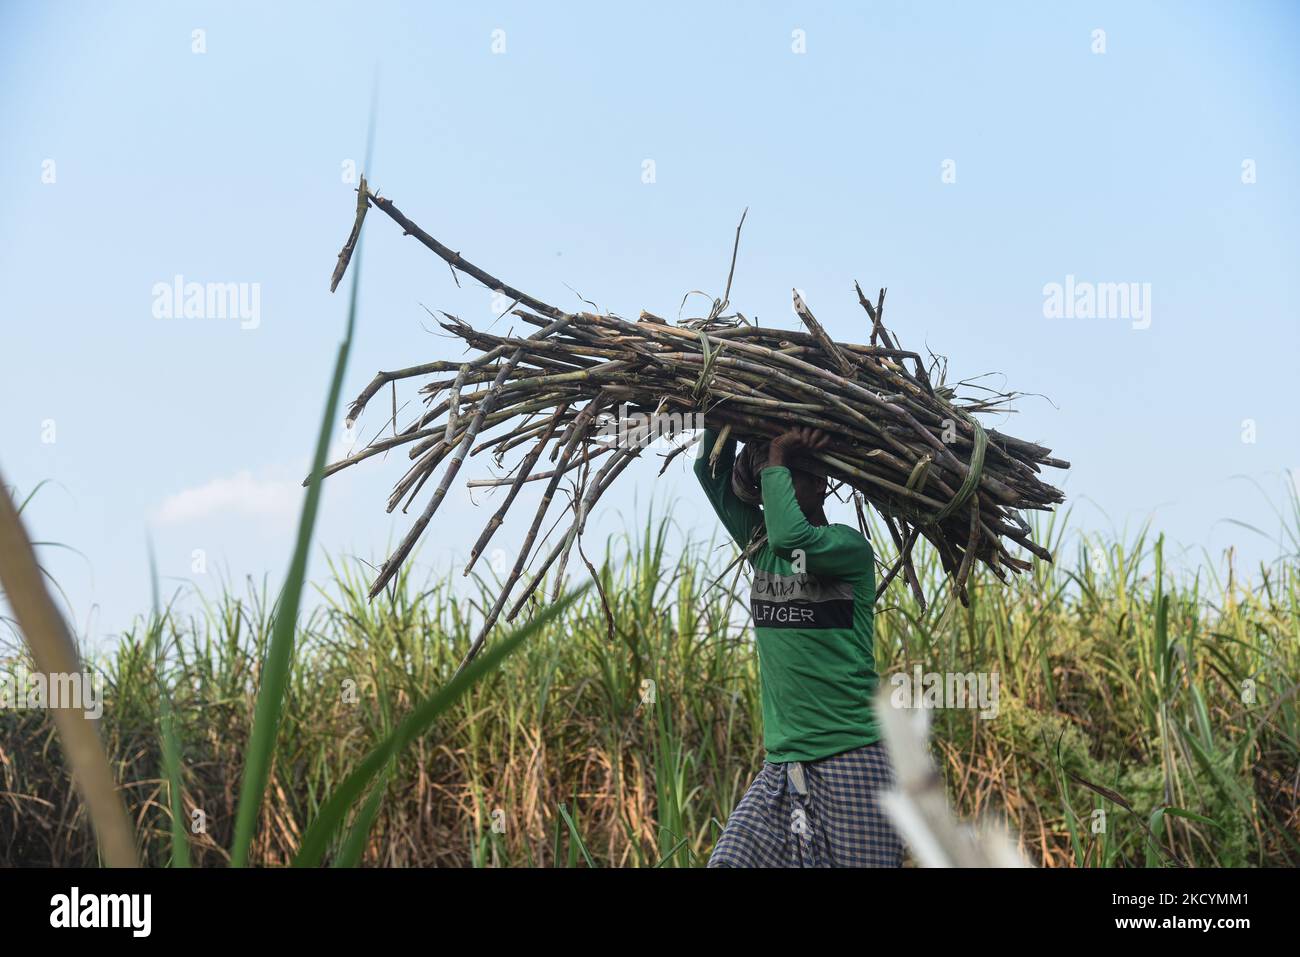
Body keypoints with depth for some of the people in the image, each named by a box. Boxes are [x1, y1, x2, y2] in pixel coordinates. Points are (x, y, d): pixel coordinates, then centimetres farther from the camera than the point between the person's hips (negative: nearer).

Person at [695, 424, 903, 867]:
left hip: (850, 759, -6)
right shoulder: (760, 544, 13)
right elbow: (711, 471, 13)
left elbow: (792, 538, -26)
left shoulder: (849, 548, -6)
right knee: (728, 861, -9)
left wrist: (776, 460, -14)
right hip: (782, 763, 6)